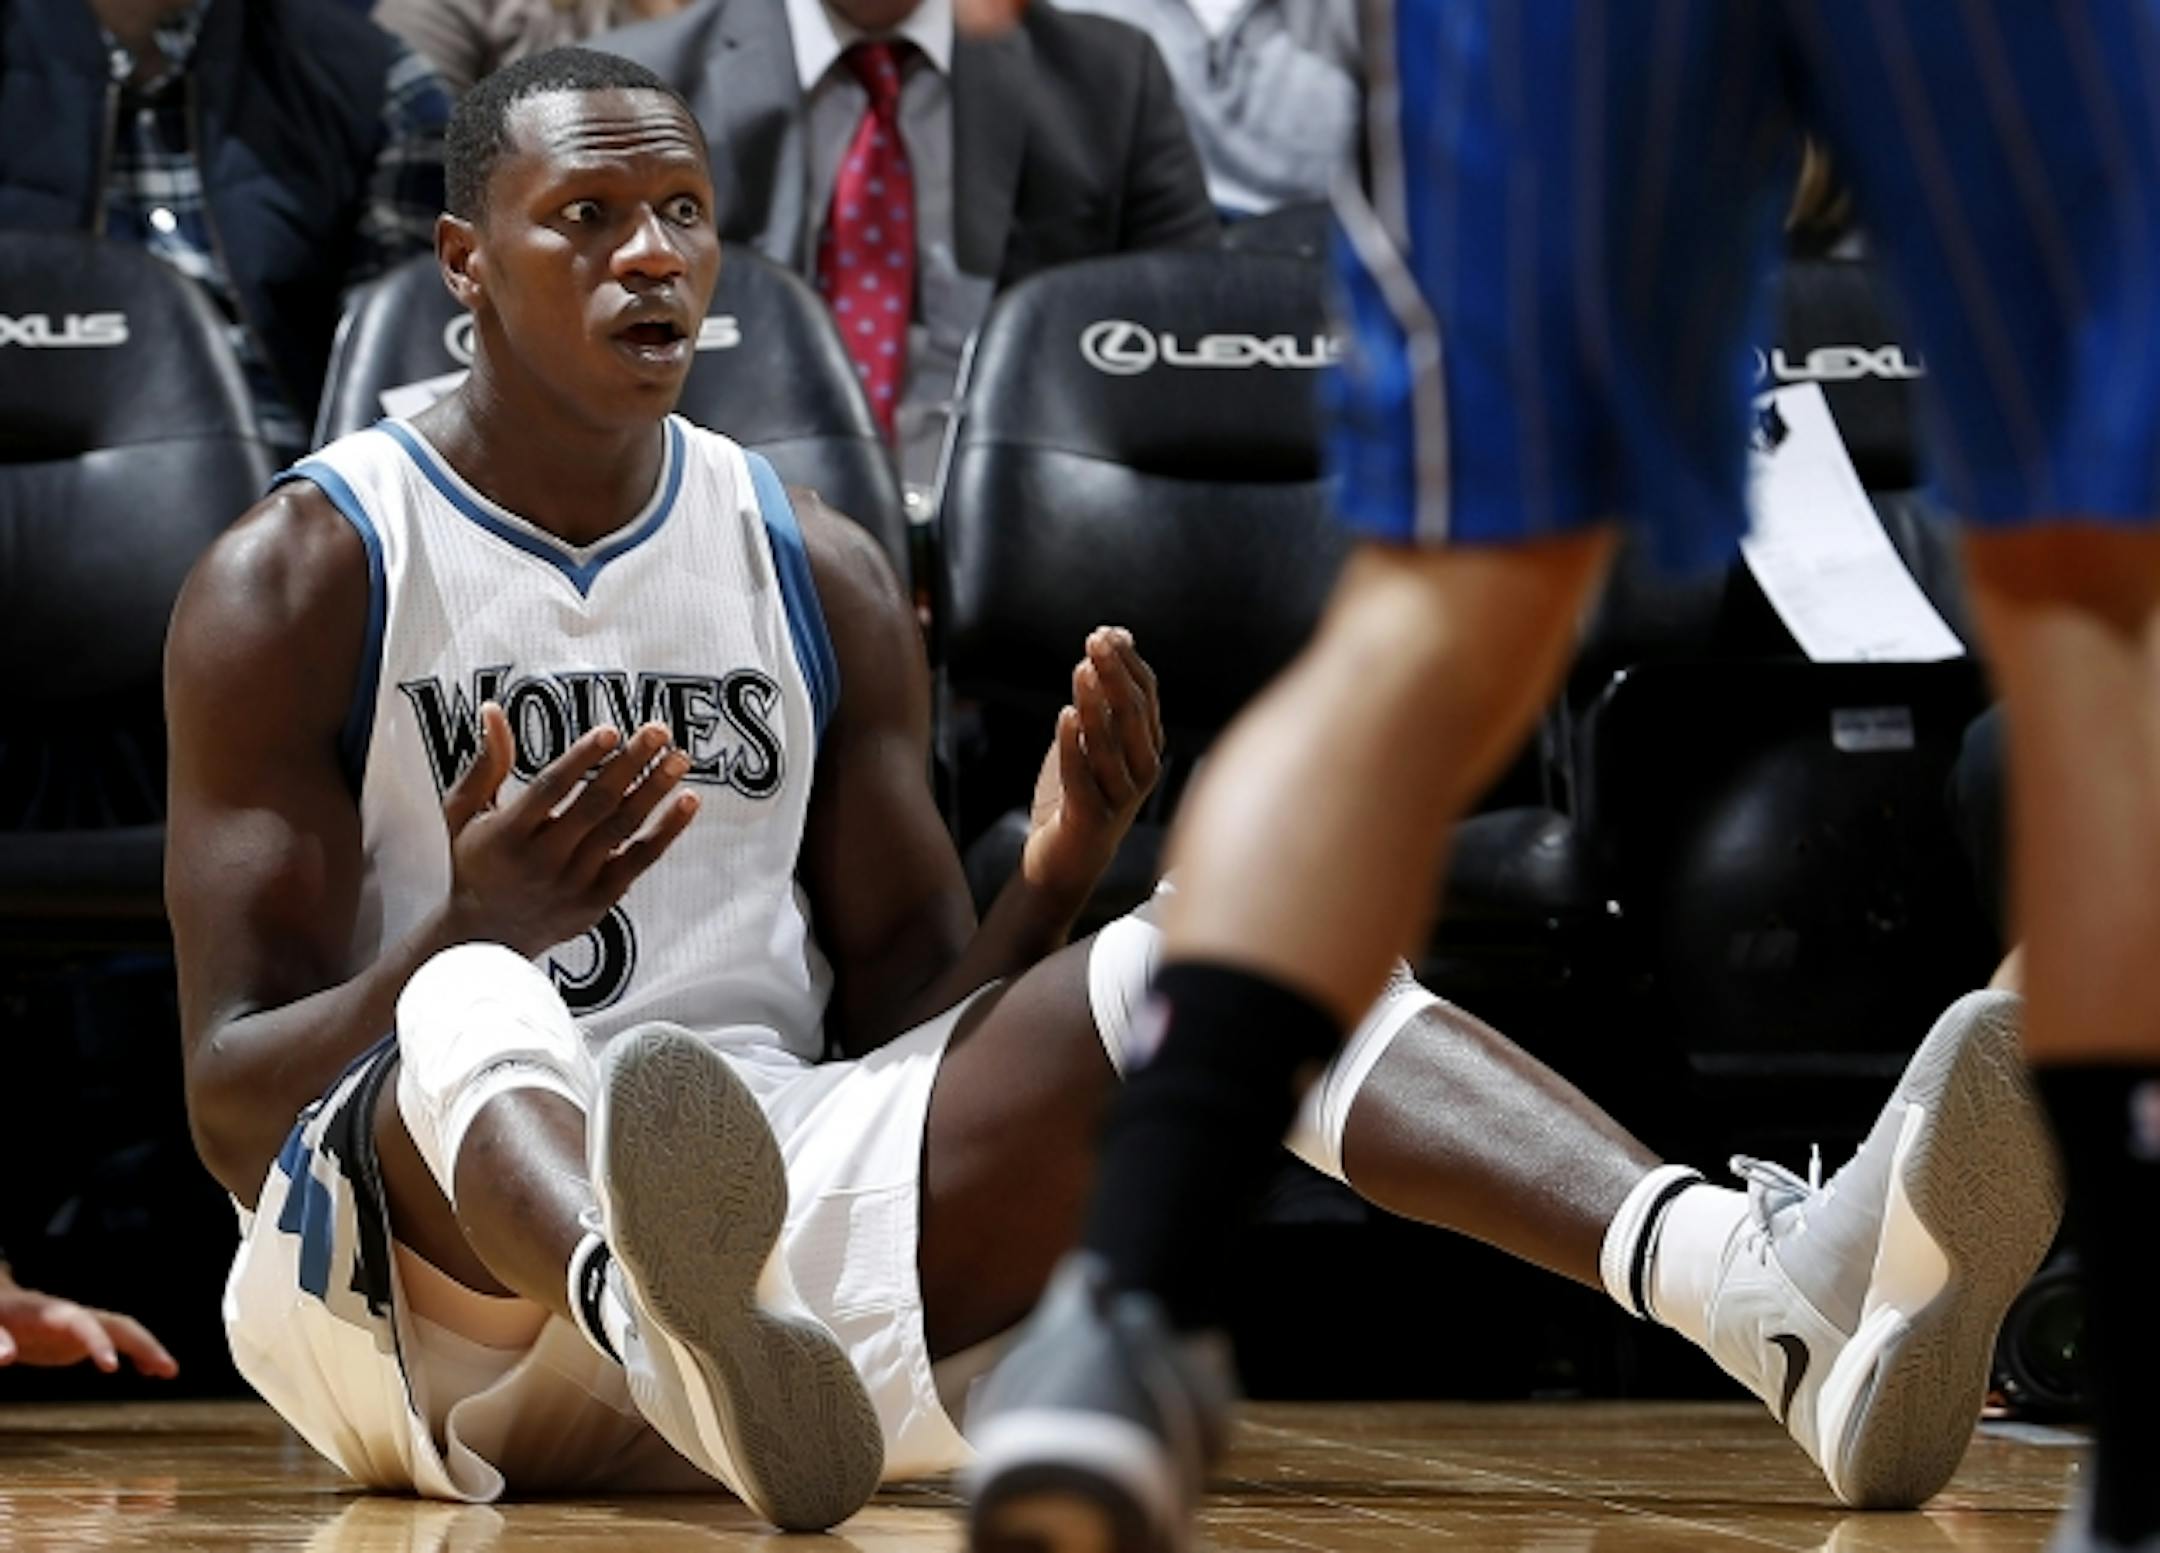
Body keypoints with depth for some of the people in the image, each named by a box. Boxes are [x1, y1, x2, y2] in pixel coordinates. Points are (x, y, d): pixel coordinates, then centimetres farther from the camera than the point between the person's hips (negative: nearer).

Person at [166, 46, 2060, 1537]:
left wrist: (1050, 886, -8)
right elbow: (230, 1105, -5)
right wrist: (471, 929, -25)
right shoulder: (299, 578, 1)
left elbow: (909, 1021, 14)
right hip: (423, 1248, -4)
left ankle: (1785, 1300, -44)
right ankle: (684, 1347, -79)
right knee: (473, 1019, -39)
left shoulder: (821, 572, 15)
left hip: (785, 1201, 4)